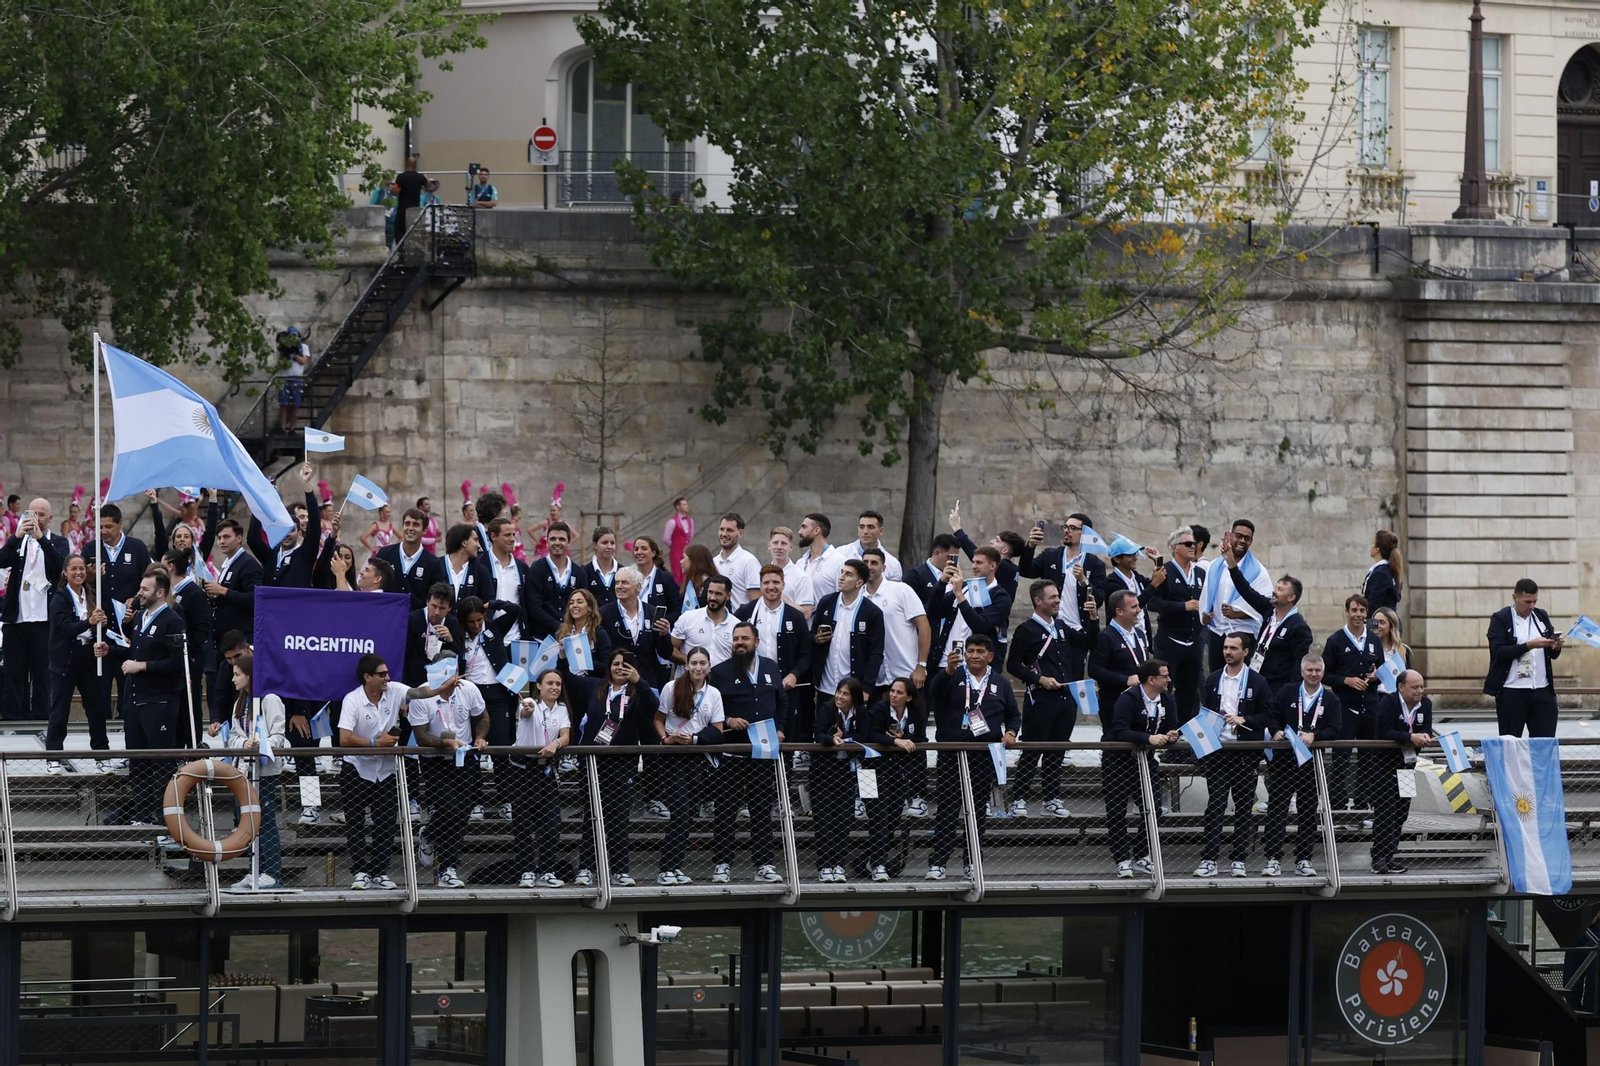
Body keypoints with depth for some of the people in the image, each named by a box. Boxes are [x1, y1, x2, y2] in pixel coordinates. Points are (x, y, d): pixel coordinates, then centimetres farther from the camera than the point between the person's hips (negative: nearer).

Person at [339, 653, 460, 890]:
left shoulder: (394, 691, -5)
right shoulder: (352, 700, -17)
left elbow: (417, 692, -21)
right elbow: (344, 739, -25)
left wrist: (441, 689, -39)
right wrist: (376, 742, -22)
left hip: (385, 770, 4)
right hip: (357, 770, -4)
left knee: (386, 823, 4)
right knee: (355, 823, 0)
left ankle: (380, 873, 11)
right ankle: (360, 872, 7)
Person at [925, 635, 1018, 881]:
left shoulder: (1000, 683, 12)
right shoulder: (954, 677, 3)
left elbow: (1014, 714, 19)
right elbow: (935, 691, -18)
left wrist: (1010, 732, -1)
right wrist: (948, 670, -35)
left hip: (985, 757, 2)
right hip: (952, 755, -2)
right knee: (947, 809, -4)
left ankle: (972, 864, 13)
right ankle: (937, 863, -3)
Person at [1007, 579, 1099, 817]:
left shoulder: (1061, 627, 15)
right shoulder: (1027, 630, -6)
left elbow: (1088, 643, 17)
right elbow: (1013, 665, -9)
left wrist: (1092, 619, 3)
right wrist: (1039, 679, -17)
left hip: (1066, 699, 7)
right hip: (1040, 699, -7)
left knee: (1057, 752, 11)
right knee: (1032, 752, -5)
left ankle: (1052, 798, 17)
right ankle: (1018, 799, -1)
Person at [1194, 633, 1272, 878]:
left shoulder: (1257, 682, 1)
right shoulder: (1213, 680, 10)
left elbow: (1267, 717, -1)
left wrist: (1244, 720, -15)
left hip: (1246, 753, -2)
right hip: (1217, 750, 2)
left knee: (1244, 806, 3)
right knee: (1215, 804, -3)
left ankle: (1239, 860, 9)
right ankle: (1209, 860, -4)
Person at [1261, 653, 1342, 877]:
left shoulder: (1331, 699, 5)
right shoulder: (1287, 693, 7)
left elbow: (1334, 730, -3)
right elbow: (1273, 717, 8)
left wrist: (1314, 736, -19)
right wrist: (1277, 731, -12)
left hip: (1312, 763, 0)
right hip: (1283, 759, 0)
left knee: (1308, 811, 5)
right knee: (1276, 808, -4)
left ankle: (1304, 860, 12)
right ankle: (1273, 859, -3)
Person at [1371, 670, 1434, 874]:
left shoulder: (1426, 704, 4)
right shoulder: (1388, 703, -13)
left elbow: (1427, 730, -1)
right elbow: (1384, 733, -23)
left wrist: (1424, 736, -25)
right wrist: (1411, 738, -33)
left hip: (1408, 763, 6)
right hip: (1386, 763, -6)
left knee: (1402, 811, 5)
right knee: (1385, 810, -10)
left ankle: (1389, 855, 9)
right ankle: (1380, 856, -10)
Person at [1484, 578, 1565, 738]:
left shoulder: (1542, 617, 12)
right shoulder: (1500, 619, -3)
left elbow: (1552, 654, 15)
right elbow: (1499, 652, -14)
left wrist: (1556, 646, -8)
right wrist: (1529, 645, -23)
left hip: (1542, 691, 4)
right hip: (1512, 694, -4)